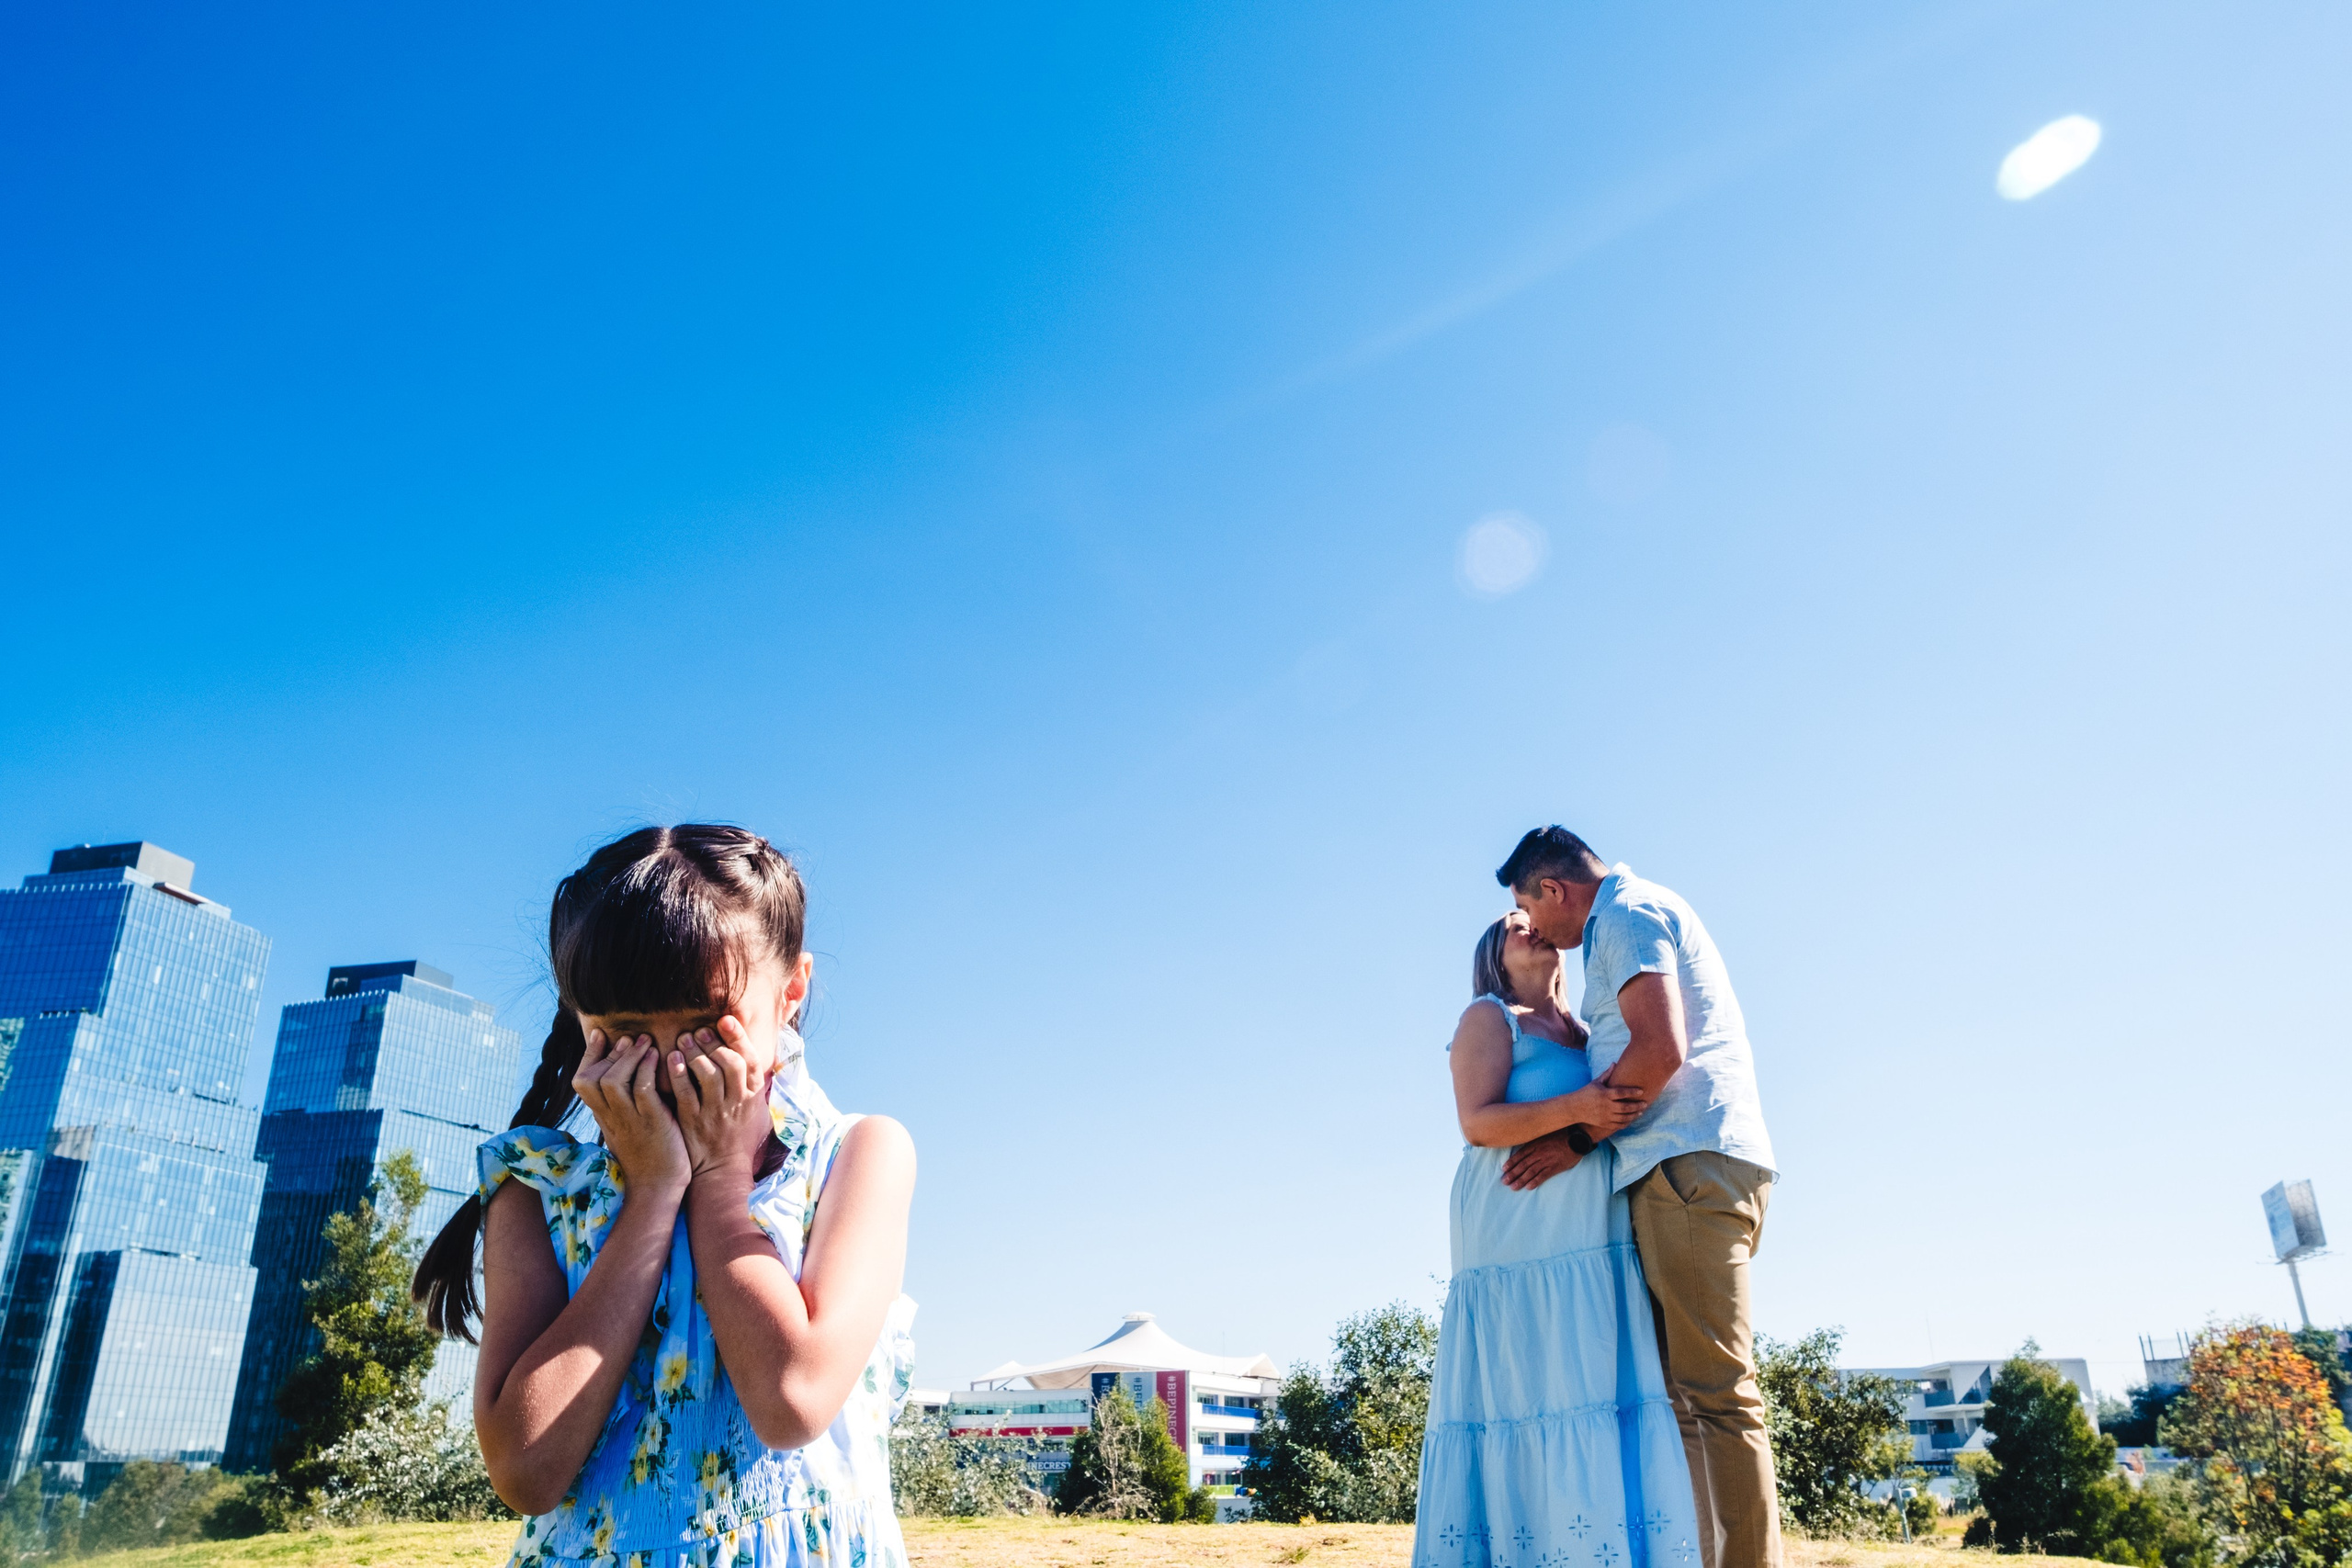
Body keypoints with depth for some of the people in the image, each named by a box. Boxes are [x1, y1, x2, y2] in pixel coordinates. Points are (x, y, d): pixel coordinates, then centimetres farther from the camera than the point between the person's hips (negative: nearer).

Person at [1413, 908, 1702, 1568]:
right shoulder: (1488, 1016, 6)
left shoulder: (1585, 1033, 25)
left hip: (1599, 1237, 6)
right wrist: (1575, 1108, -21)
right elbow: (1477, 1121, -7)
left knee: (1614, 1391, -2)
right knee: (1527, 1389, -11)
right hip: (1522, 1229, -6)